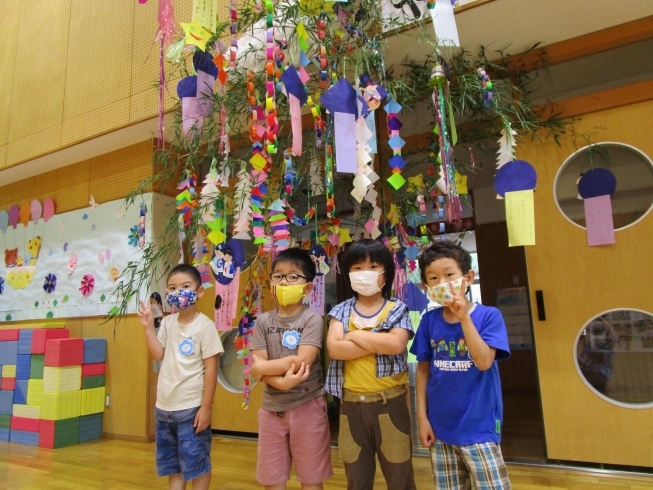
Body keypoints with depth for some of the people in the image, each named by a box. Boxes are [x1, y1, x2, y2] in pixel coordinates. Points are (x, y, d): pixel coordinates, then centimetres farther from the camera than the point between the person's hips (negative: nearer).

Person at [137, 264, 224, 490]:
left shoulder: (205, 325, -13)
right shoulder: (167, 322, 5)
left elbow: (211, 368, -14)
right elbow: (157, 354, -1)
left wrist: (206, 407, -15)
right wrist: (148, 326, -6)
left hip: (191, 407, -6)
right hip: (165, 405, 6)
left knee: (196, 463, 6)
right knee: (171, 463, 20)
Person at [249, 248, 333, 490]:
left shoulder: (312, 319, -10)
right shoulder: (263, 321, 1)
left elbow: (302, 361, -20)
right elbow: (258, 367, -7)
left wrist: (263, 367, -13)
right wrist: (282, 381, -24)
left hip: (307, 406, -3)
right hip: (272, 407, 4)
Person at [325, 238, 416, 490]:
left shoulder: (397, 309, -1)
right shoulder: (341, 311, 3)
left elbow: (396, 344, -20)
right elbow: (334, 348, -14)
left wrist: (355, 335, -12)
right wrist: (380, 342, -17)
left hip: (390, 401, -2)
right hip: (352, 403, 2)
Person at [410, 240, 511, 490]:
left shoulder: (489, 316, -10)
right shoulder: (429, 320, -2)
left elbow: (484, 362, -22)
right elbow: (423, 370, 3)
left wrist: (464, 317, -25)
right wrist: (422, 417, 1)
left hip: (479, 427, -3)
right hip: (441, 427, 4)